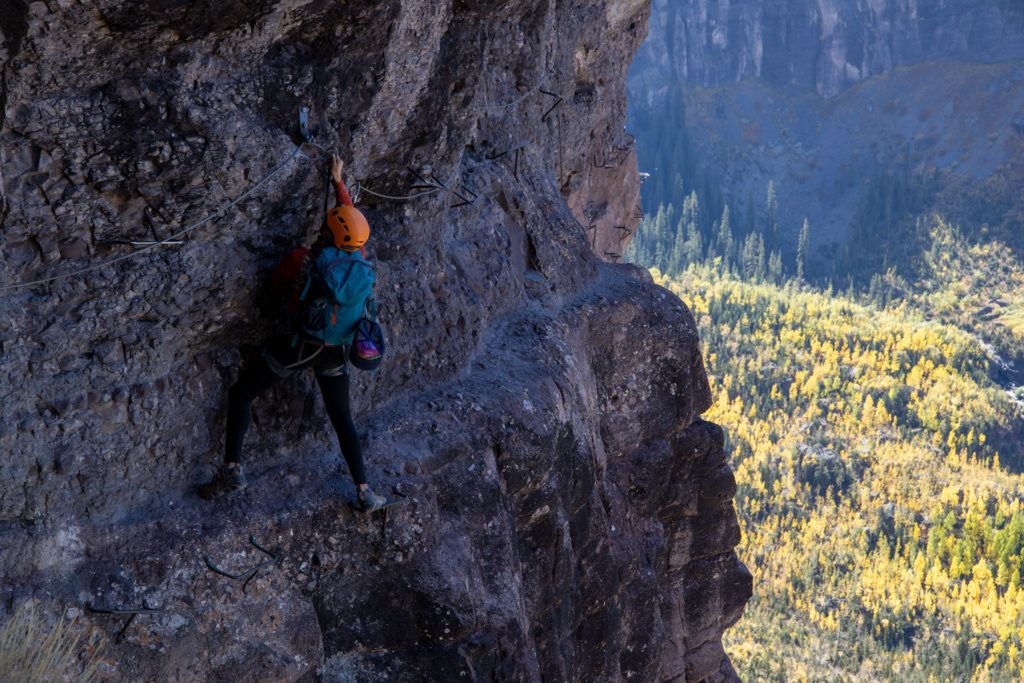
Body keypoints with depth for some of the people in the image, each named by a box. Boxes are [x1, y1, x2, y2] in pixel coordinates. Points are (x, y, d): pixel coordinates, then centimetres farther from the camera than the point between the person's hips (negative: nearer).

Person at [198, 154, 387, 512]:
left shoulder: (303, 259, -12)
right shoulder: (361, 266, 0)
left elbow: (277, 280, 9)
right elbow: (351, 218, 17)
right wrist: (339, 181, 28)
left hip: (299, 346, -4)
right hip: (334, 353, 4)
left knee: (241, 394, 8)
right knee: (342, 419, 17)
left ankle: (231, 469, -2)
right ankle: (364, 492, 14)